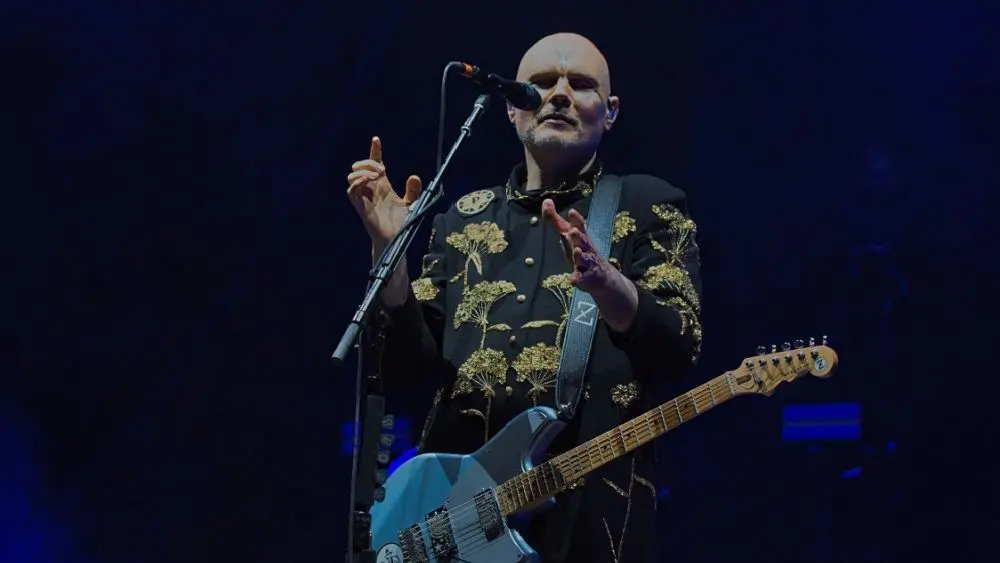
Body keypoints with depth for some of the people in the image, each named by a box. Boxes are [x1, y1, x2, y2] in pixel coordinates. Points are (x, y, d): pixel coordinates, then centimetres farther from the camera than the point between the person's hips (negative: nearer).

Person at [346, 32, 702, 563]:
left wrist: (602, 281, -25)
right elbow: (410, 367, 9)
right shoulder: (463, 219, 15)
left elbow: (680, 346, -7)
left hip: (590, 503, -3)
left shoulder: (647, 205, 6)